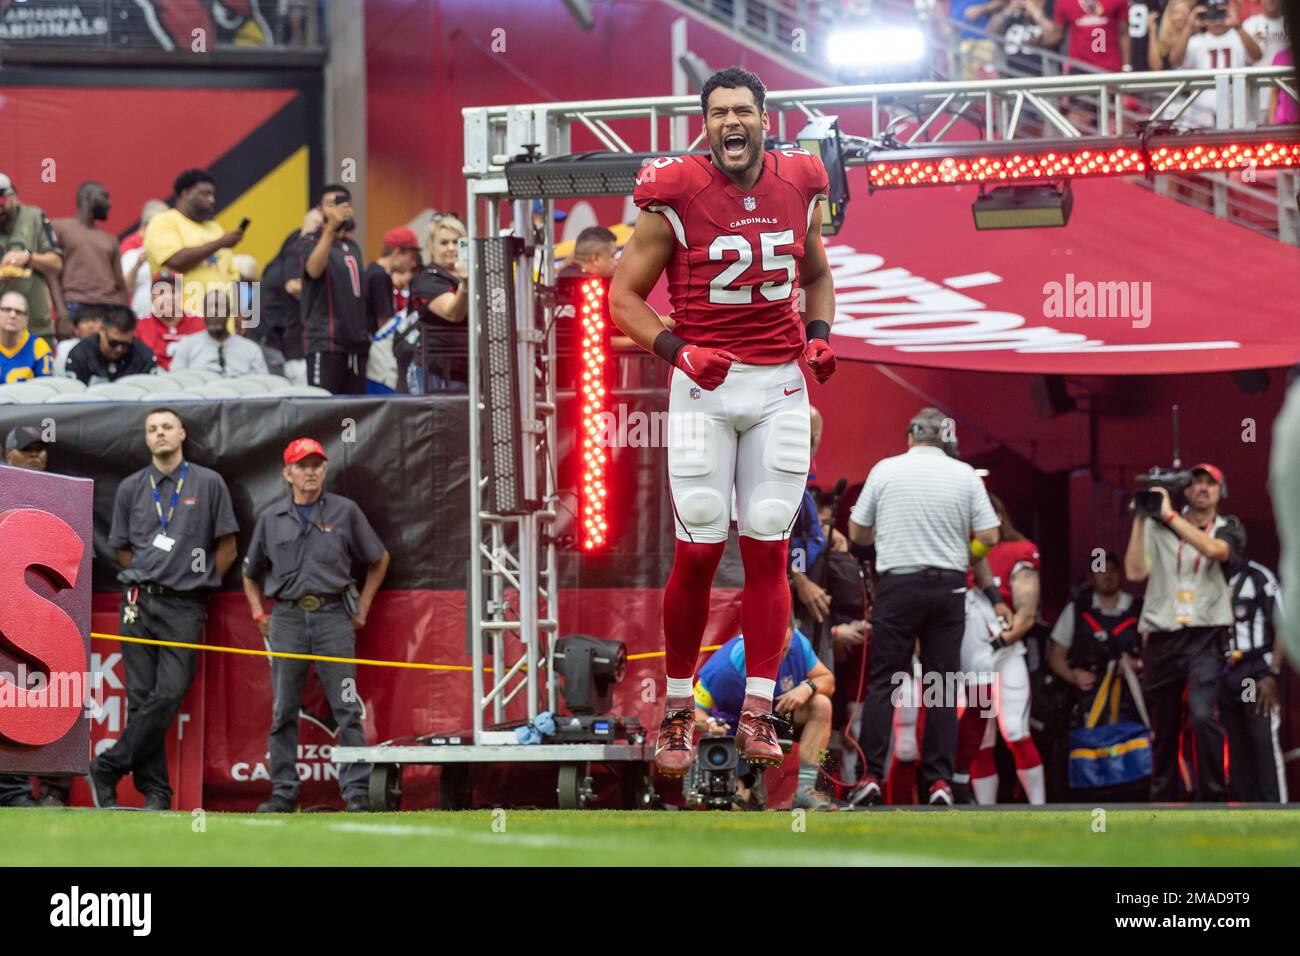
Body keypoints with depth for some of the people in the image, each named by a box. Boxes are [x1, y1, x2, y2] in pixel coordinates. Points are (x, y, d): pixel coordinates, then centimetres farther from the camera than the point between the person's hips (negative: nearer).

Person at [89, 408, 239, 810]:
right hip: (139, 603, 2)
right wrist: (147, 580, 9)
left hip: (184, 607, -2)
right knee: (141, 698, -2)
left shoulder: (208, 484, 6)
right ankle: (154, 790, 1)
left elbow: (227, 547, 9)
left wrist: (199, 583, 10)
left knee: (169, 694, -14)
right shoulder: (131, 488, 11)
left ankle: (108, 769, -8)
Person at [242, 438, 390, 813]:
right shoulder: (272, 518, 11)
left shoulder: (345, 511, 6)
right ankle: (283, 792, 7)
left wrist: (362, 608, 10)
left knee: (347, 709, -6)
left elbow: (379, 559, 16)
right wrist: (260, 615, 11)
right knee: (284, 710, 2)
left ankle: (356, 790, -6)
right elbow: (251, 573, 22)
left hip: (333, 616, -2)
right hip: (287, 618, 2)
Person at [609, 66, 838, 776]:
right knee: (698, 553, -4)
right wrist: (677, 350, -19)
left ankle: (756, 715, 7)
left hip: (781, 388, 3)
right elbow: (625, 296, -3)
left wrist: (818, 336, 2)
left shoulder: (800, 189, 4)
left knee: (767, 551, 2)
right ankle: (678, 709, 10)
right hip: (704, 388, -3)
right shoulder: (675, 194, -8)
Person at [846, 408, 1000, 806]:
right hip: (948, 586, 1)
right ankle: (939, 780, 0)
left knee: (882, 682, 3)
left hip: (898, 585, -1)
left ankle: (870, 774, -4)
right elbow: (989, 537, 0)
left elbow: (857, 533, 7)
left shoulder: (885, 470, 0)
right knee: (943, 684, 5)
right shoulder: (965, 475, 1)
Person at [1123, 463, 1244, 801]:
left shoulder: (1229, 529, 8)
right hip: (1160, 639, 2)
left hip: (1205, 637, -2)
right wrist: (1140, 519, -3)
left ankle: (1212, 797, -16)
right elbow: (1135, 571, -1)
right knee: (1163, 730, 7)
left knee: (1203, 715, -22)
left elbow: (1213, 549, -15)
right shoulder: (1158, 527, 10)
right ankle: (1161, 799, 17)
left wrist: (1169, 515, -14)